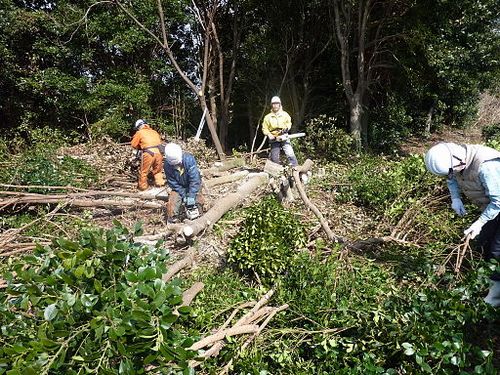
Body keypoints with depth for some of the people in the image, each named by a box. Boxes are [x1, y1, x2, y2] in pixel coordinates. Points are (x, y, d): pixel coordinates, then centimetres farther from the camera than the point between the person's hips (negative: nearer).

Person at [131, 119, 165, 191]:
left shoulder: (139, 133, 8)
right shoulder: (154, 132, 21)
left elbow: (134, 145, 9)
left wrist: (140, 147, 26)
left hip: (148, 153, -4)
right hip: (158, 151, 5)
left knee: (143, 171, 11)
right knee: (158, 170, 23)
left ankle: (142, 186, 19)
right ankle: (160, 182, 24)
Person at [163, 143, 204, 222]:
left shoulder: (188, 159, -31)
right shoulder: (167, 165, -21)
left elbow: (195, 179, -32)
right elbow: (173, 183, -14)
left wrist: (191, 197, -33)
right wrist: (184, 196, -21)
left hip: (194, 184, -1)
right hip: (179, 186, 2)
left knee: (198, 199, -19)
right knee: (172, 201, -15)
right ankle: (172, 220, 1)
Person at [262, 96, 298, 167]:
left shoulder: (285, 114, 5)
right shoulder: (268, 117, 4)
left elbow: (289, 123, 14)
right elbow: (264, 129, 5)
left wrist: (286, 128, -7)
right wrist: (269, 135, -12)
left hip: (284, 138, -1)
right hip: (274, 140, 1)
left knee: (290, 154, -13)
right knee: (274, 158, 5)